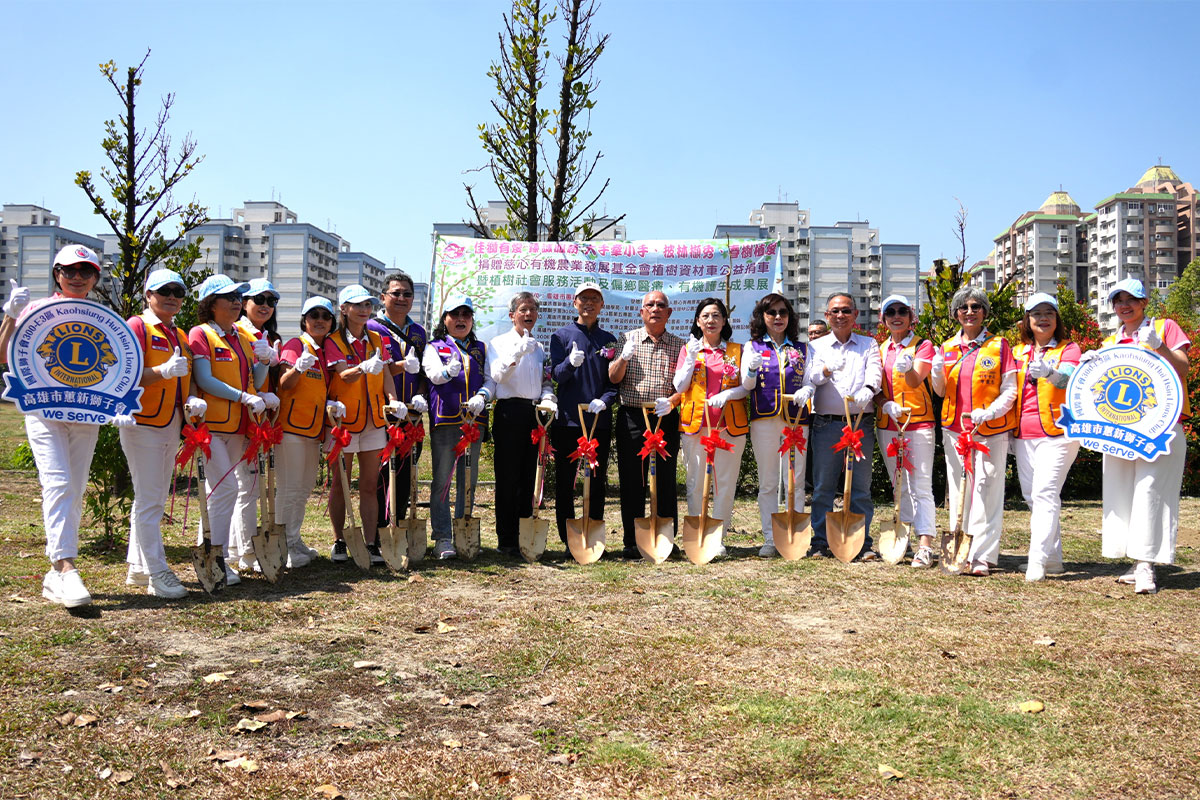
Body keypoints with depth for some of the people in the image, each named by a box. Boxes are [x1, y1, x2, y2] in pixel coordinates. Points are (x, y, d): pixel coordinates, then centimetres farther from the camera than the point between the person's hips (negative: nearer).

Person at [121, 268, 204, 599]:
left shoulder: (180, 336, 18)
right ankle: (158, 574, -5)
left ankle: (138, 568, 22)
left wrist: (192, 401, 2)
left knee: (153, 500, 13)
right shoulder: (137, 326, -5)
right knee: (150, 501, -8)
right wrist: (162, 371, -31)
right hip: (143, 423, -8)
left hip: (172, 427, 8)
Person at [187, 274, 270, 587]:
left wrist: (265, 362, -4)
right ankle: (217, 556, -5)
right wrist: (244, 397, -18)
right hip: (210, 423, -6)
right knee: (226, 486, -12)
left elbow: (254, 383, 14)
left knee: (217, 488, 11)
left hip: (238, 425, 7)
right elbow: (204, 379, -13)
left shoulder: (244, 337, 16)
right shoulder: (200, 334, -3)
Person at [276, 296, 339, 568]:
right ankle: (284, 546, 1)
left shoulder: (326, 351, 15)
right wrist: (298, 367, -35)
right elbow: (284, 384, -17)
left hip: (314, 427, 8)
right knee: (289, 488, -5)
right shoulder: (294, 345, -6)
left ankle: (295, 541, 23)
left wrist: (331, 405, 1)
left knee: (305, 487, 13)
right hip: (291, 423, -8)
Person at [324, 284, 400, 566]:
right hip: (343, 419, -3)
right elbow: (344, 375, -19)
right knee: (340, 484, 6)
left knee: (369, 485, 4)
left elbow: (385, 375, 4)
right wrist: (364, 368, -40)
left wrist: (393, 401, -15)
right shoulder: (333, 341, -4)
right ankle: (339, 542, 17)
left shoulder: (377, 340, 9)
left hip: (373, 420, 3)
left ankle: (371, 544, 6)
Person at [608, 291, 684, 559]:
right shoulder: (627, 339, 9)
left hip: (665, 419, 0)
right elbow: (613, 378, 2)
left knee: (666, 479, 2)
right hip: (631, 417, 0)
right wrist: (624, 358, -17)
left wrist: (672, 401, -14)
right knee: (631, 481, 2)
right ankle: (631, 542, 10)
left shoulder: (679, 345, 10)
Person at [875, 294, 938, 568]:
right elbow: (874, 387, 11)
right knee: (899, 486, 12)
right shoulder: (880, 350, 12)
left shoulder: (923, 346, -1)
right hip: (887, 423, 5)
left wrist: (907, 369, -39)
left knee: (921, 485, -9)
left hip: (918, 422, -5)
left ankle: (925, 545, -12)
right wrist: (885, 404, -10)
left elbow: (916, 382, -17)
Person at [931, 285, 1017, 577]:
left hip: (991, 430, -4)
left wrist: (989, 412, -19)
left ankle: (982, 555, -2)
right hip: (955, 429, 4)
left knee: (987, 491, -6)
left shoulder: (999, 345, 2)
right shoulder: (947, 348, 12)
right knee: (958, 490, 7)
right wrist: (937, 372, -6)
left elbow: (1010, 390, -2)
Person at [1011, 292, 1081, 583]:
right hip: (1023, 436, 6)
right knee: (1032, 498, 8)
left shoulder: (1068, 349, 1)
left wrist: (1049, 373, -41)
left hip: (1057, 432, -6)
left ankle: (1037, 561, -18)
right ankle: (1053, 558, 17)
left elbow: (1066, 379, -19)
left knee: (1045, 495, -15)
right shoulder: (1018, 352, 15)